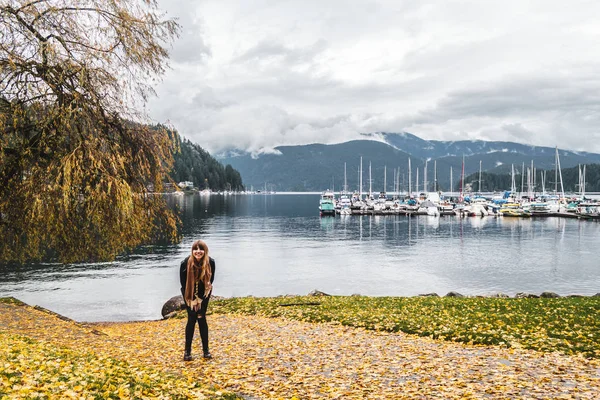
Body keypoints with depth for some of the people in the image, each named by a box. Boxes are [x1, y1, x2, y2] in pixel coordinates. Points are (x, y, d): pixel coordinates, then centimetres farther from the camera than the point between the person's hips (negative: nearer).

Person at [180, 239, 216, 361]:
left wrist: (200, 300, -12)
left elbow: (210, 281, -11)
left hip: (203, 293, 1)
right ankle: (187, 351, 5)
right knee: (192, 319, -5)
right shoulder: (186, 263, -25)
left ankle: (206, 349, 7)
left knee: (202, 318, -3)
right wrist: (193, 299, -14)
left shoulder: (210, 263, -22)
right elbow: (183, 283, -15)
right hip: (189, 294, -1)